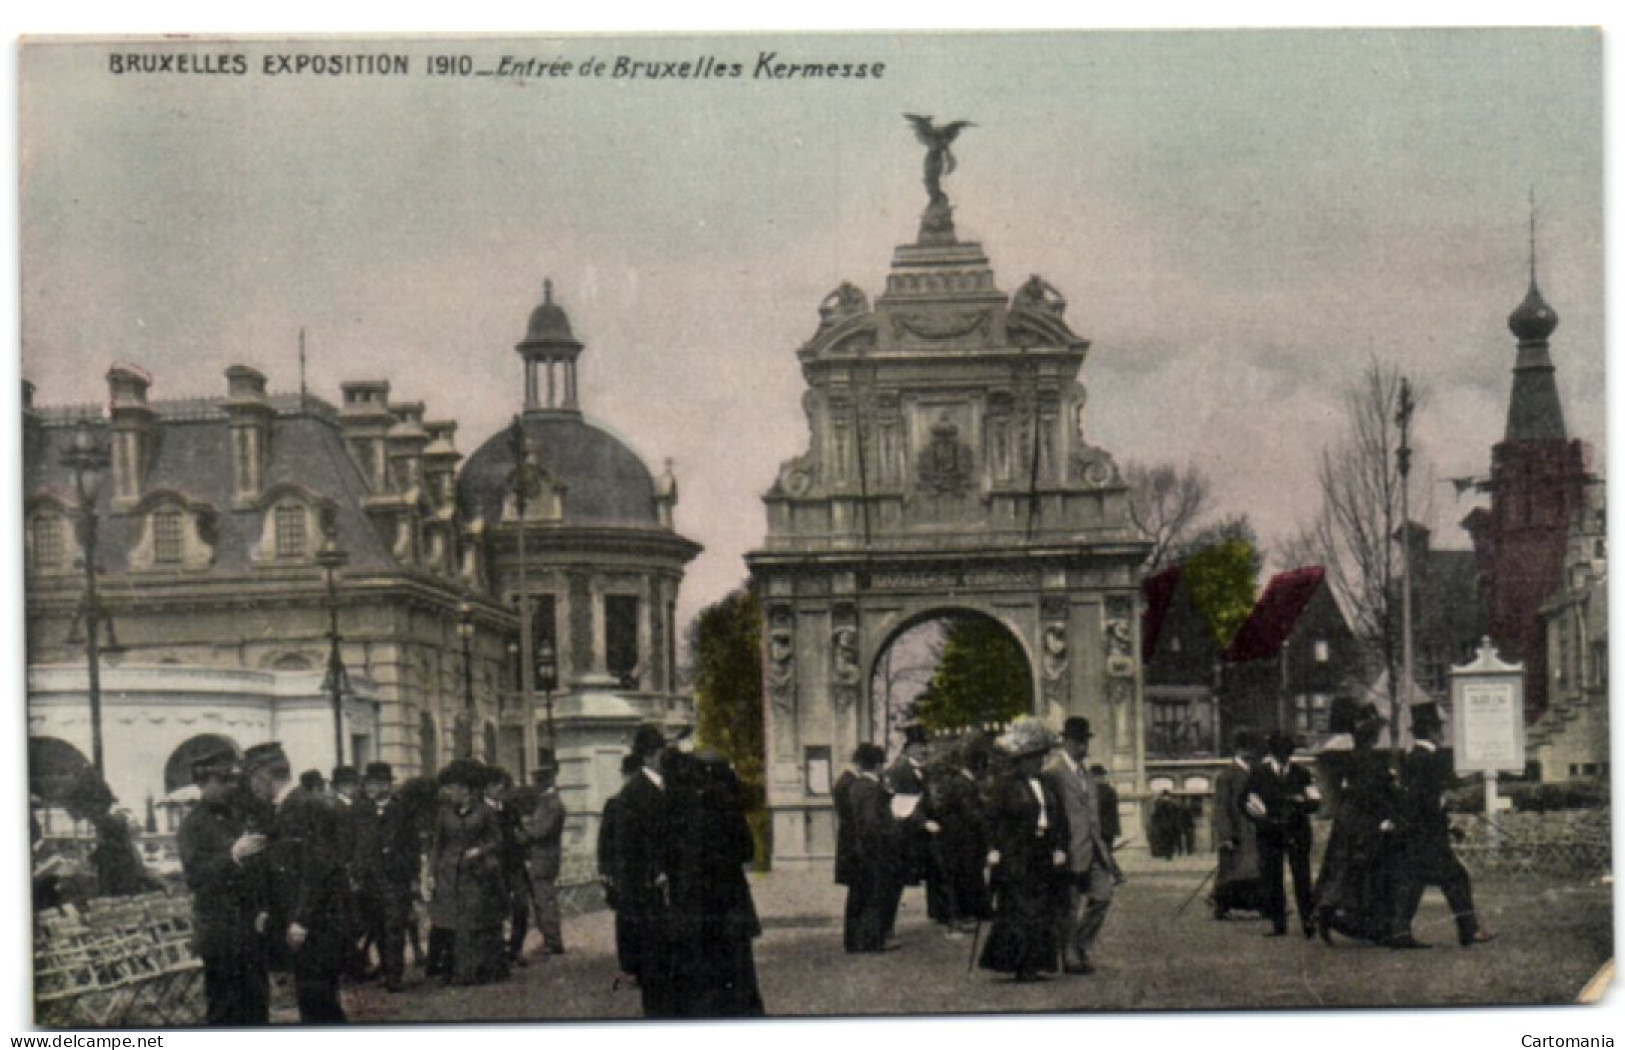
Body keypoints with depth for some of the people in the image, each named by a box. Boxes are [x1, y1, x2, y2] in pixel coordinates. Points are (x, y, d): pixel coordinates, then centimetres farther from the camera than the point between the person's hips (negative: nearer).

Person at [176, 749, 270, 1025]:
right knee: (223, 1012, -3)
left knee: (256, 1006, 6)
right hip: (220, 933, -6)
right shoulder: (192, 827, -6)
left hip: (250, 928, 6)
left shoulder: (237, 818, 14)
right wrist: (233, 855, -29)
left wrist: (263, 909, 9)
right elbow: (195, 876, -18)